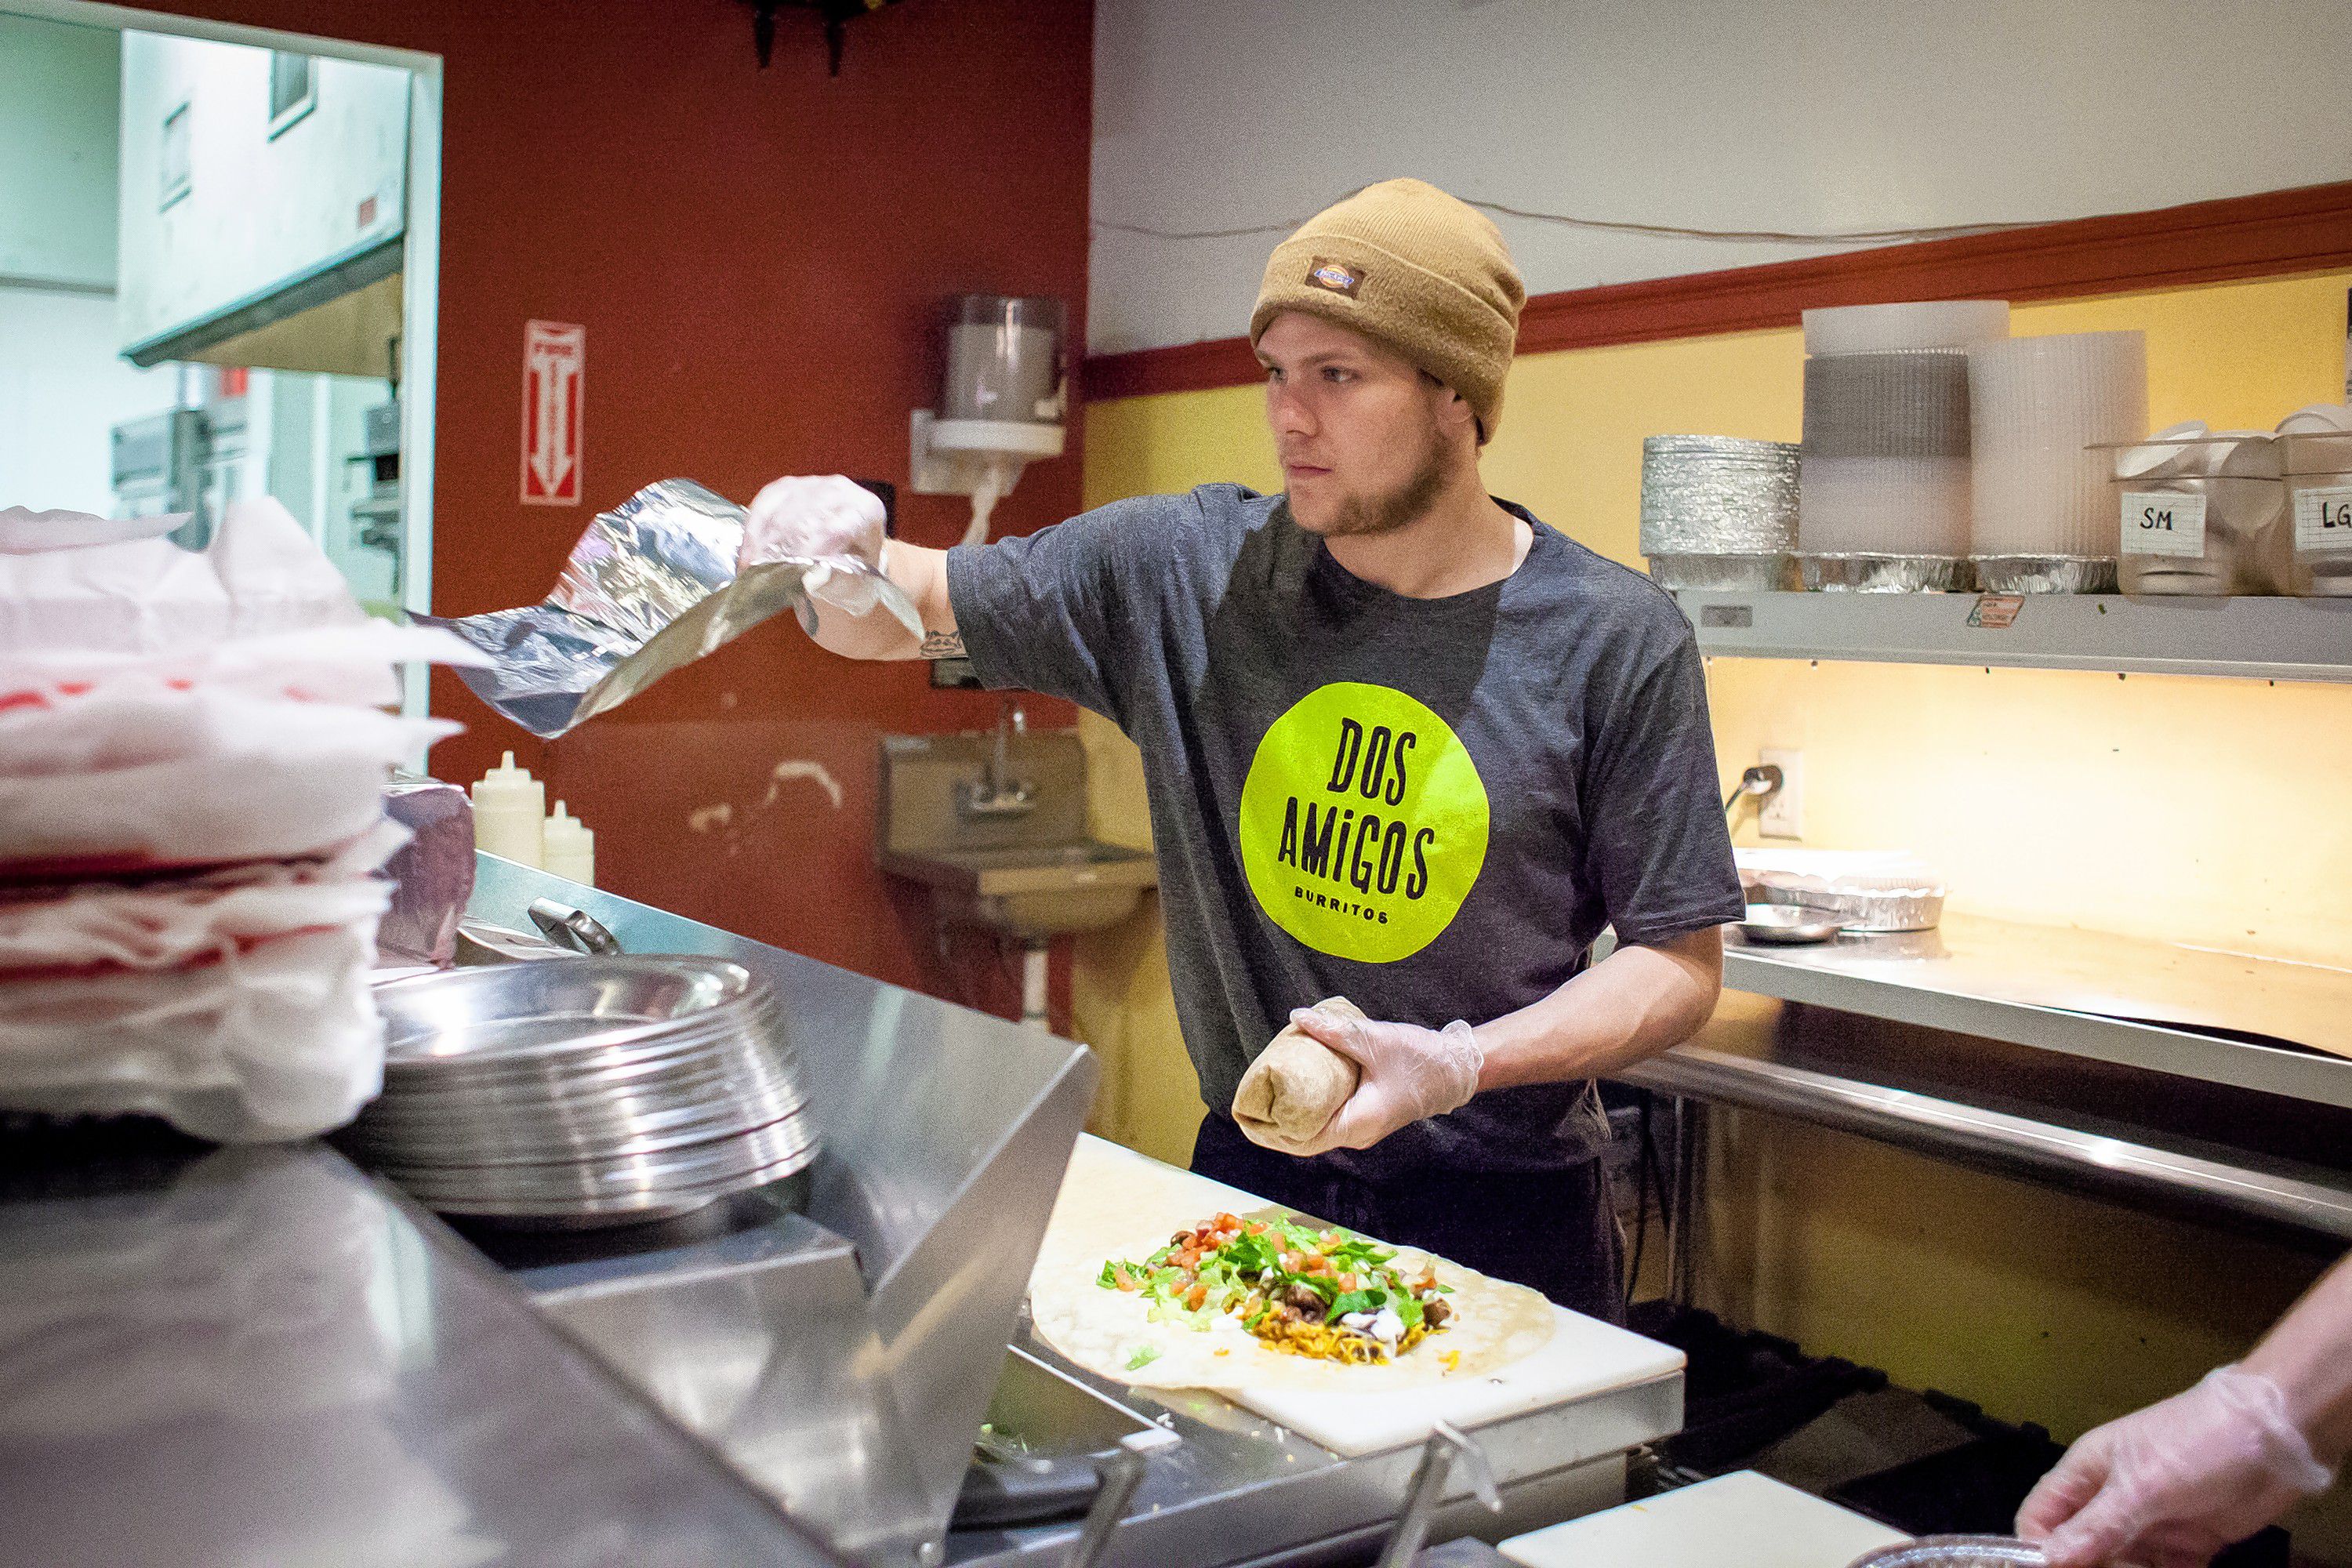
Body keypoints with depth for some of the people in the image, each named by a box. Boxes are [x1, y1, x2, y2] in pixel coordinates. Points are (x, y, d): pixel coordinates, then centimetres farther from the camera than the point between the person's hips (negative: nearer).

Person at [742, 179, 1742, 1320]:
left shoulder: (1616, 643, -11)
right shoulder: (1186, 568, -5)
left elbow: (1681, 963, -7)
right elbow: (912, 613, 2)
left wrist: (1460, 1065, -21)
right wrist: (846, 571, -21)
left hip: (1506, 1217, -1)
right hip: (1248, 1181, 2)